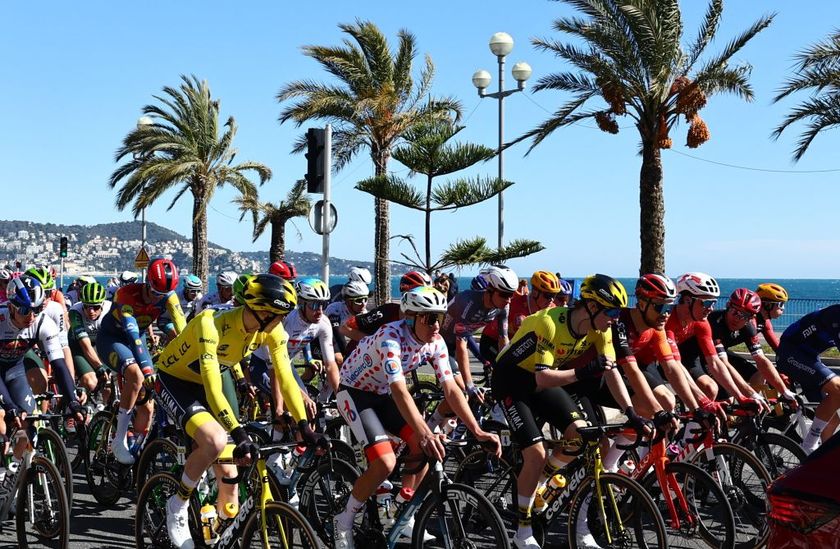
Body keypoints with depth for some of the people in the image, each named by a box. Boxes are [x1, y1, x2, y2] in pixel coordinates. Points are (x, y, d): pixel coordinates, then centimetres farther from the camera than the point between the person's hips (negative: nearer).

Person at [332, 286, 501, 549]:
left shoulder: (436, 343, -13)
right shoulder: (390, 337, -33)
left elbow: (451, 389, -14)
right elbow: (400, 391, -42)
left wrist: (477, 431, -24)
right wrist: (424, 433, -54)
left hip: (382, 394, 7)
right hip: (354, 392, -7)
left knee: (425, 446, -10)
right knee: (385, 463, -22)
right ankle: (344, 522, 0)